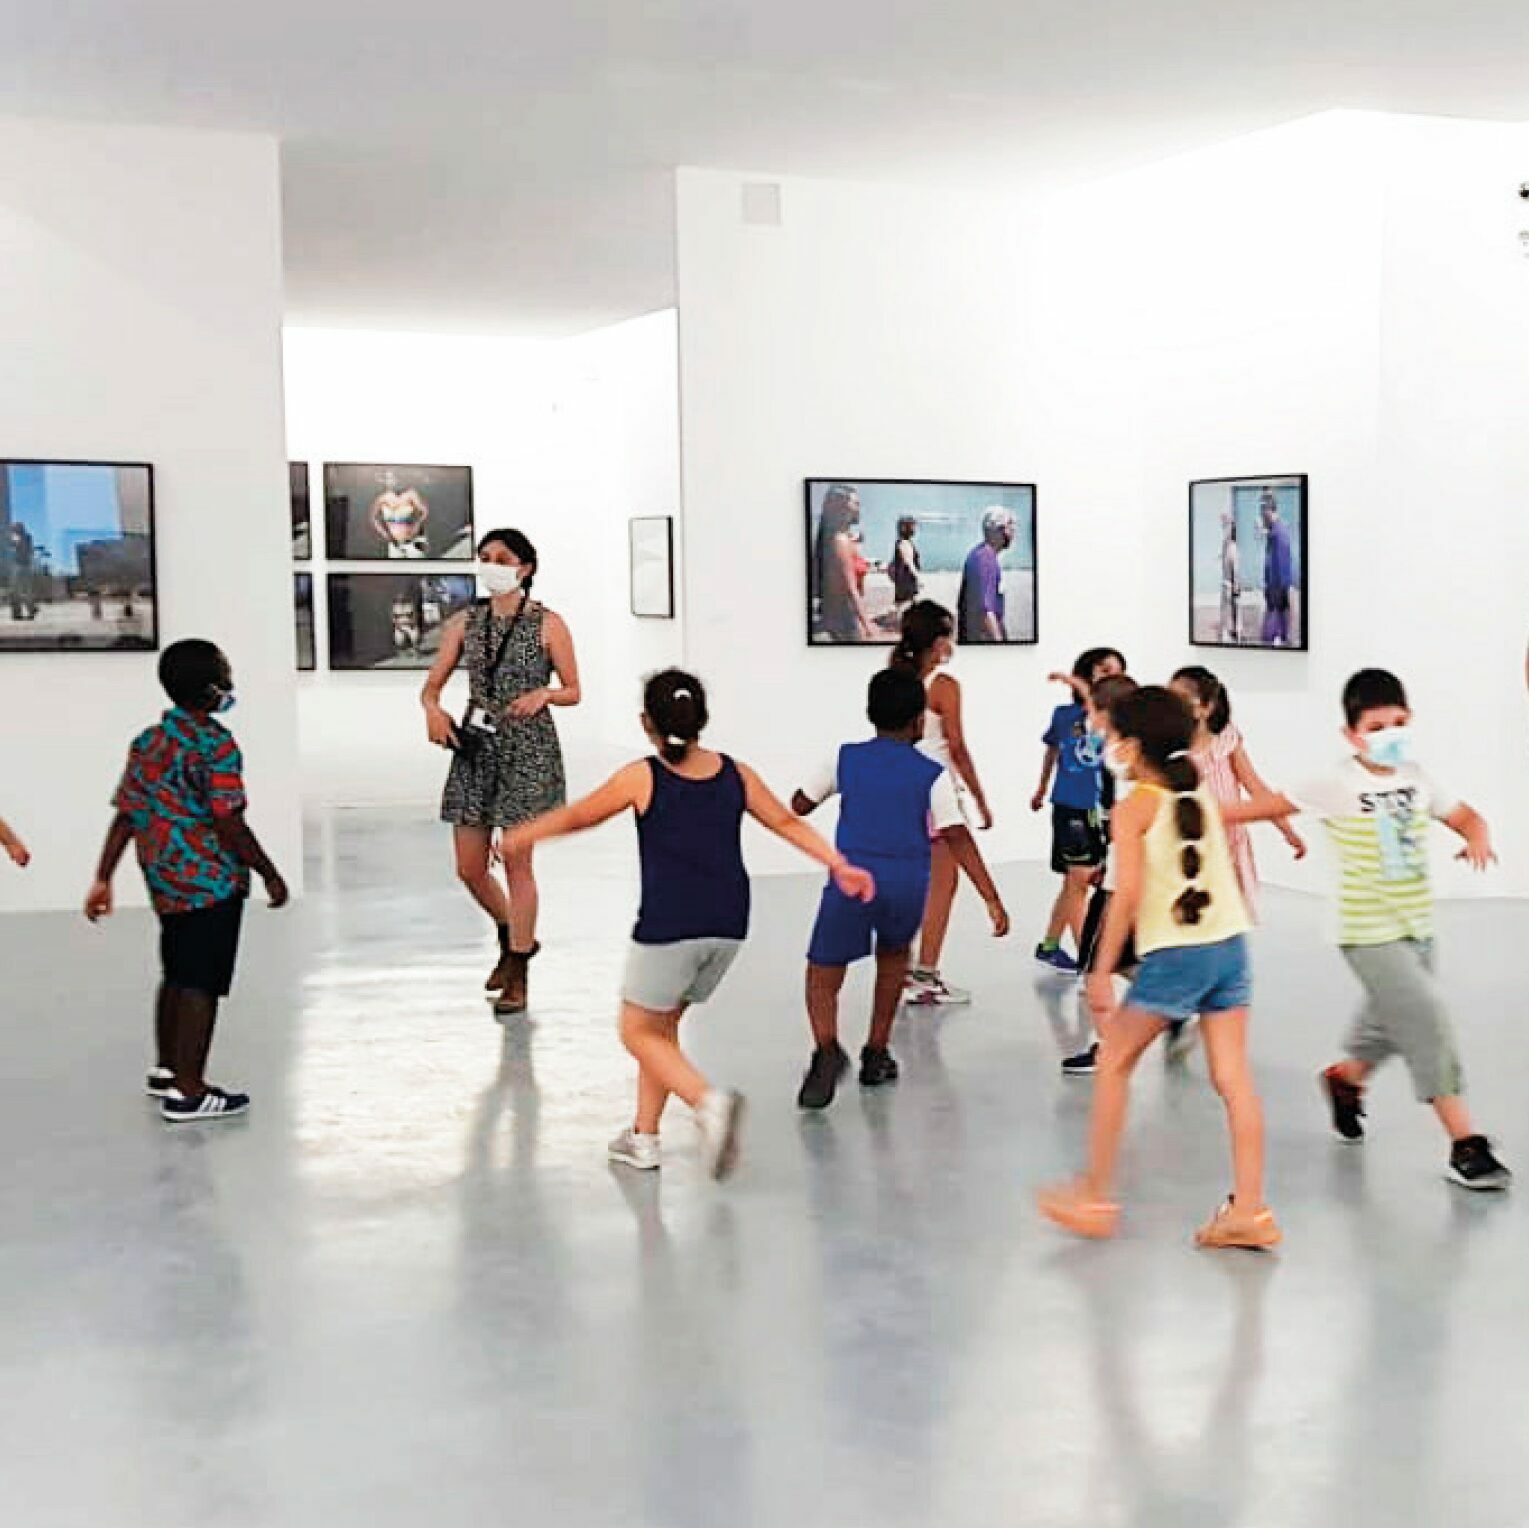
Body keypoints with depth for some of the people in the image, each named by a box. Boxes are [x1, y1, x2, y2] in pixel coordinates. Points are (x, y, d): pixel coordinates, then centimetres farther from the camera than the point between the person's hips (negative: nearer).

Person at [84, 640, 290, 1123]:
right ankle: (187, 1092, 2)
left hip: (164, 880, 8)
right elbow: (229, 824, -19)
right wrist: (270, 874, -11)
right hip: (212, 881, -8)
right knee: (201, 984, -2)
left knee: (177, 974, 21)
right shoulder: (216, 745, -16)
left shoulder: (147, 741, 9)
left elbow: (125, 815, 8)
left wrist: (103, 879, 10)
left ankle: (167, 1069, 34)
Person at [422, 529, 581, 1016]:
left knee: (517, 863, -1)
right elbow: (432, 685, 9)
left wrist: (544, 693, -19)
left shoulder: (548, 624, -3)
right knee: (469, 868, 6)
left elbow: (573, 691, 2)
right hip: (476, 747, 4)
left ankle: (518, 976, 12)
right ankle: (513, 938, 35)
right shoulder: (464, 623, 7)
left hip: (528, 748, -4)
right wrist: (433, 709, -13)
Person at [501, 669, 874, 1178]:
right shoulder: (736, 774, 8)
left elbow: (577, 816, 9)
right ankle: (643, 1137, 24)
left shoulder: (642, 777, -3)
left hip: (668, 927, -6)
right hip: (727, 927, 6)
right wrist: (840, 865, 20)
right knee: (662, 1024, 21)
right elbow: (788, 823, 12)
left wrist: (523, 835, 24)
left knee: (638, 1032, 8)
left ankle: (710, 1101, -17)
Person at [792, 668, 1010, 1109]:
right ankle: (876, 1055, 28)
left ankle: (827, 1048, -22)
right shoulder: (932, 774, 6)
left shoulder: (846, 758, 9)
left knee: (822, 976, 7)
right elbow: (959, 839, -3)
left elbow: (800, 805, 18)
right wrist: (992, 899, -5)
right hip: (909, 882, 1)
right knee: (894, 956, 30)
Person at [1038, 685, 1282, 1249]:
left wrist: (1101, 972, -12)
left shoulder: (1132, 808, -5)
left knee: (1113, 1063, 9)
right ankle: (1250, 1210, 4)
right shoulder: (1200, 794, 12)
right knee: (1233, 1076, 5)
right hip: (1230, 943, 6)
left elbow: (1128, 893, -14)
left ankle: (1095, 1197, 14)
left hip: (1173, 954, -6)